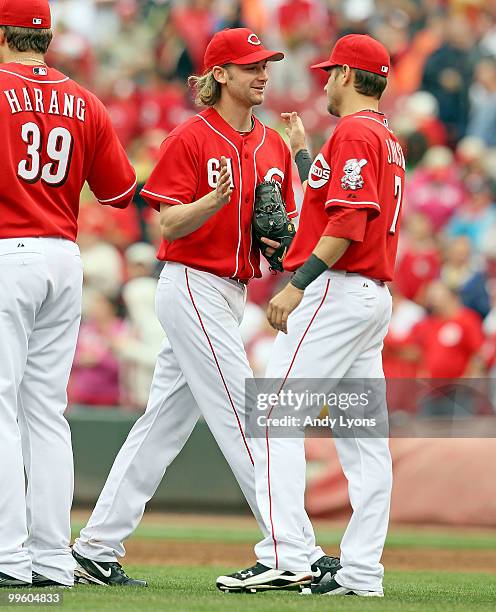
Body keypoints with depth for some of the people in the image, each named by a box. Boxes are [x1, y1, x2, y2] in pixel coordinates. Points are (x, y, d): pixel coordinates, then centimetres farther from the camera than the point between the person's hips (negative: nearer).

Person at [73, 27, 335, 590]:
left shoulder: (273, 145, 13)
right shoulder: (190, 138, -9)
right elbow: (170, 225, -12)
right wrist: (218, 198, -29)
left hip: (231, 292, 8)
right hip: (191, 285, -8)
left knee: (164, 423, 8)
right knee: (243, 416, -11)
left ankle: (96, 550, 12)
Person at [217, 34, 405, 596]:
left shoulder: (354, 133, -10)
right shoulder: (387, 141, 21)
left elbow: (349, 221, -21)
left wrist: (298, 283, -25)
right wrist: (302, 153, 38)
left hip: (337, 291, -10)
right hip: (375, 295, 10)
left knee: (277, 416, -13)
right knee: (364, 437, 5)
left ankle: (285, 555, -23)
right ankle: (361, 571, 4)